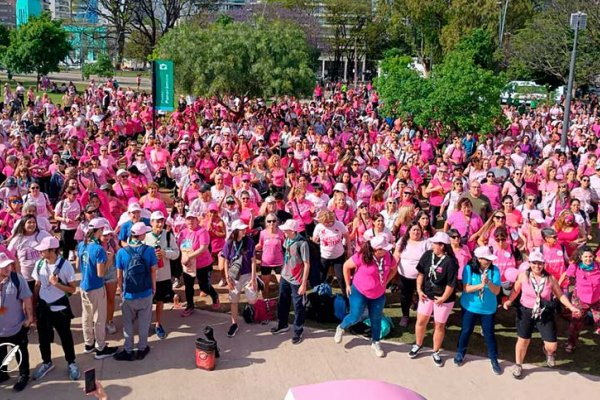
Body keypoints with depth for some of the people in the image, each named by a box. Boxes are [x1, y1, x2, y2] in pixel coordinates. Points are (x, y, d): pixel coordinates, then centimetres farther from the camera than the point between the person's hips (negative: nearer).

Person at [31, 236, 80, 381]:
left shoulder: (65, 265, -18)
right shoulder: (39, 264, -6)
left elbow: (72, 289, -12)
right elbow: (37, 285, 6)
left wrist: (56, 283, -25)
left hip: (60, 307, -4)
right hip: (43, 306, 4)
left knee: (65, 336, 11)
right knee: (43, 336, 16)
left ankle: (71, 363, 29)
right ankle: (47, 362, 38)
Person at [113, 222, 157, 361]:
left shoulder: (121, 252, -12)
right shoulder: (149, 250, -15)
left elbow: (119, 276, -5)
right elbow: (153, 271, -6)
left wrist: (121, 290, 11)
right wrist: (154, 287, 10)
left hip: (128, 294, 0)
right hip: (146, 293, 0)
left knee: (128, 323, 17)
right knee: (144, 323, 17)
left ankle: (128, 351, 25)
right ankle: (142, 349, 28)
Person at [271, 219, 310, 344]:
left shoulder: (302, 243, -23)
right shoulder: (287, 239, -4)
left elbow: (307, 265, -19)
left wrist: (303, 284, -18)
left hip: (297, 281, -7)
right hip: (285, 277, 7)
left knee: (298, 307, 8)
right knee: (282, 303, 21)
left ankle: (298, 331, 24)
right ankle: (282, 325, 42)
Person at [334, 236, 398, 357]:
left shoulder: (388, 256, -14)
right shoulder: (362, 257, -28)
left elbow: (393, 269, 8)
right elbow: (346, 266, -14)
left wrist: (385, 282, 0)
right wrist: (348, 284, -8)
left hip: (379, 295, 4)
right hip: (359, 292, -4)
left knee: (376, 319, 14)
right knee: (355, 317, 1)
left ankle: (375, 342, 36)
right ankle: (341, 328, 33)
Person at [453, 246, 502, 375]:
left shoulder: (494, 270, -11)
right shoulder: (469, 268, -14)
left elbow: (496, 291, -13)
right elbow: (466, 288, -18)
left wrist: (488, 283, -31)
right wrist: (481, 285, -30)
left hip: (488, 309, 0)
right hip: (470, 307, 0)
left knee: (489, 334, 7)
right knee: (466, 331, 13)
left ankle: (494, 360, 22)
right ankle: (460, 353, 34)